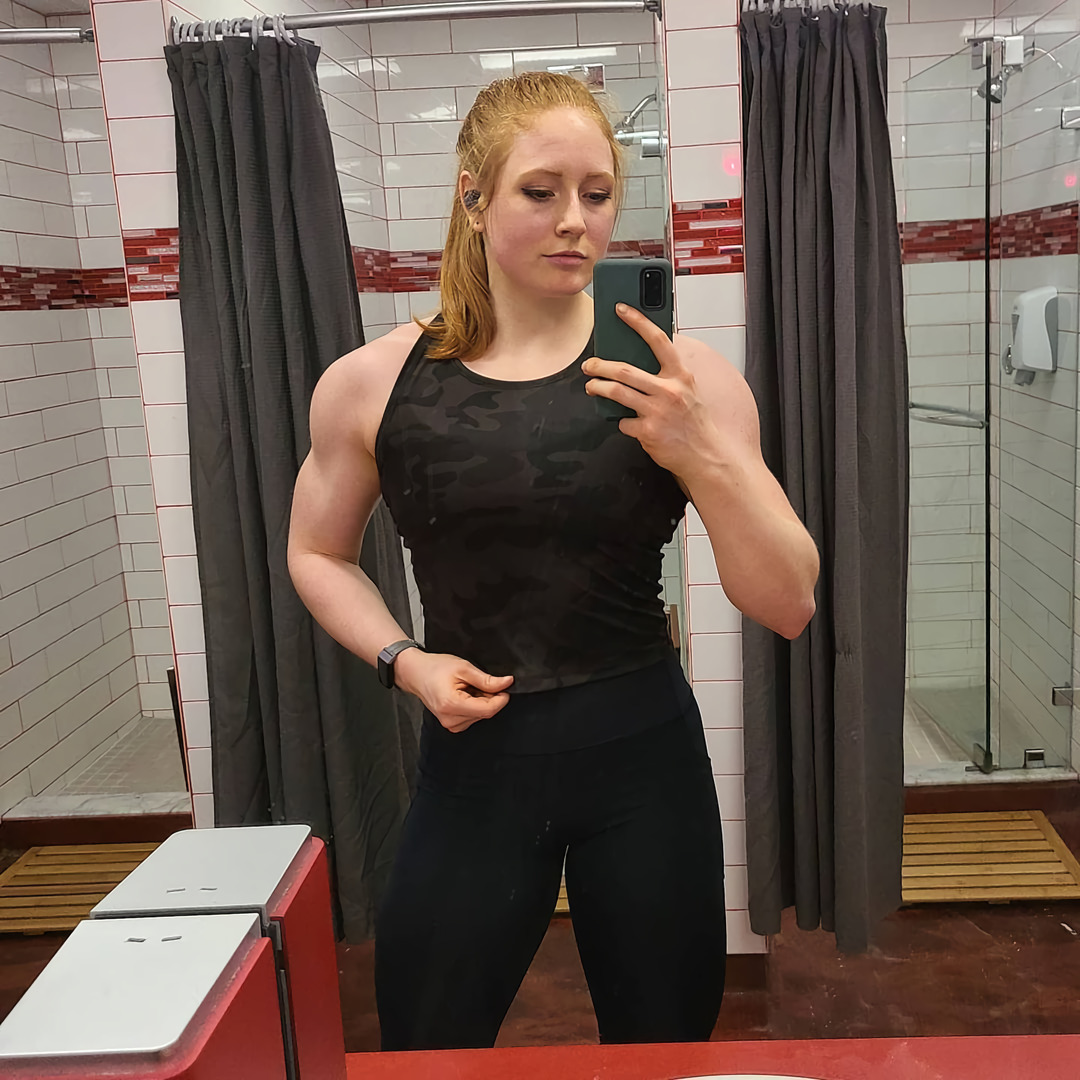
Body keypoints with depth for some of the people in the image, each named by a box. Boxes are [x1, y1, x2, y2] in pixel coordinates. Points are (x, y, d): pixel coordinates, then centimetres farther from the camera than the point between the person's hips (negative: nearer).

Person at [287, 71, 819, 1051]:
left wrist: (705, 457, -23)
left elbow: (789, 606, -7)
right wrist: (405, 660, -5)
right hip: (474, 760, 1)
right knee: (423, 1051, 16)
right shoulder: (372, 384, -3)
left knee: (669, 1051, 18)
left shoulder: (677, 380, -6)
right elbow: (318, 555, 12)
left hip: (644, 758, 0)